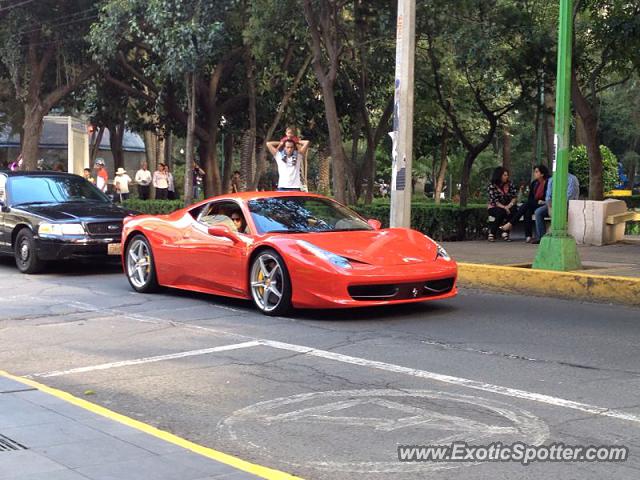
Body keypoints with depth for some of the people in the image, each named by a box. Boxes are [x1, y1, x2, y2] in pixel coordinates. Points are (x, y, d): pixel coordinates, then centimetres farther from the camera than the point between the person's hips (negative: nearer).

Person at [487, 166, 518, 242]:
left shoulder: (510, 185, 4)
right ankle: (492, 233, -23)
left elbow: (515, 197, -3)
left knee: (513, 210, -30)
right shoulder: (491, 186, -8)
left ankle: (505, 233, -24)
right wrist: (504, 208, -30)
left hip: (508, 207, 3)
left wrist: (509, 205, -22)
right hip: (494, 208, -3)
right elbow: (495, 201, -16)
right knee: (501, 212, -36)